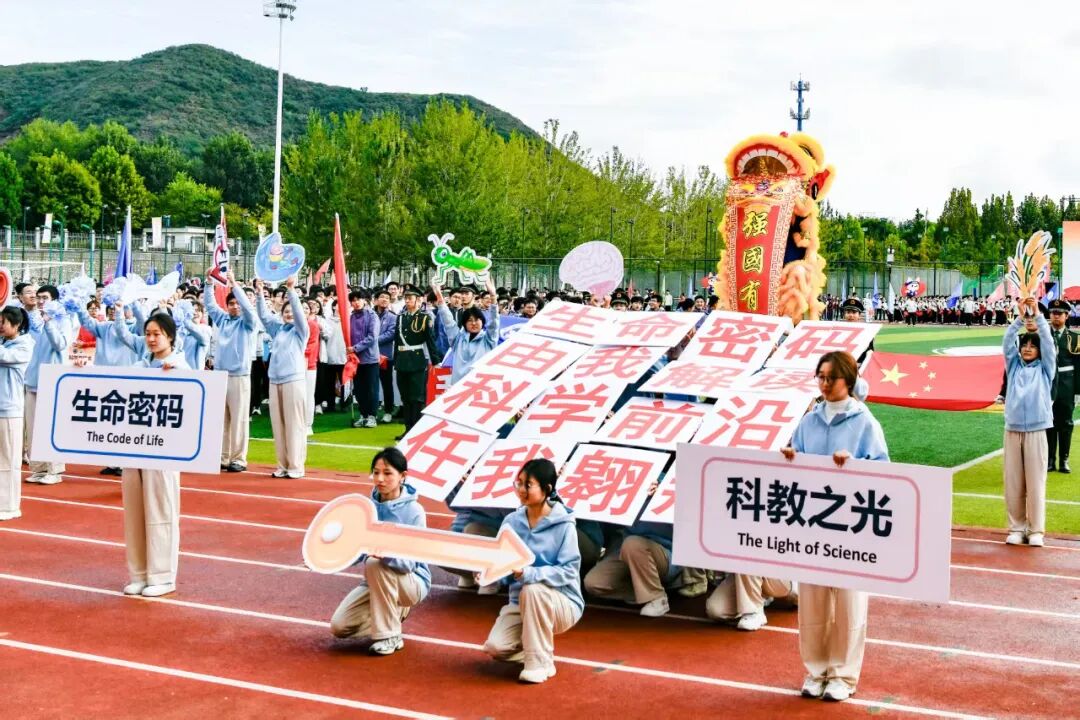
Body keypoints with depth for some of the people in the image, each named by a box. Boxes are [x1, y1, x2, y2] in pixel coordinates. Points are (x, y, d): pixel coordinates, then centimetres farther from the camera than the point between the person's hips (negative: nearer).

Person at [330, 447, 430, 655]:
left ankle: (390, 636, -19)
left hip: (412, 583, -6)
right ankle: (392, 612, 16)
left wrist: (385, 553, -44)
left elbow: (409, 562, -23)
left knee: (375, 564, -34)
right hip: (377, 583, 6)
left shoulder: (414, 511, -17)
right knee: (339, 626, -11)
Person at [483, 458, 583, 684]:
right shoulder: (512, 521, 0)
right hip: (521, 601, 4)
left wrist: (528, 574, -33)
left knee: (533, 589, -36)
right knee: (495, 647, -21)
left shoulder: (563, 525, -12)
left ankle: (541, 662, -20)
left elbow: (568, 571, -19)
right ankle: (538, 647, 13)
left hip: (562, 603, -4)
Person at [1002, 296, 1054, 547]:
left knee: (1036, 482, -1)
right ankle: (1016, 528, 11)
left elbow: (1048, 342, -3)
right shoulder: (1014, 366, 12)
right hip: (1012, 430, 2)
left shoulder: (1045, 368, 8)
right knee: (1013, 482, 3)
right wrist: (1021, 317, -7)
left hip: (1036, 431, -2)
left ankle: (1036, 530, 5)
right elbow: (1006, 342, 1)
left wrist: (1037, 315, -7)